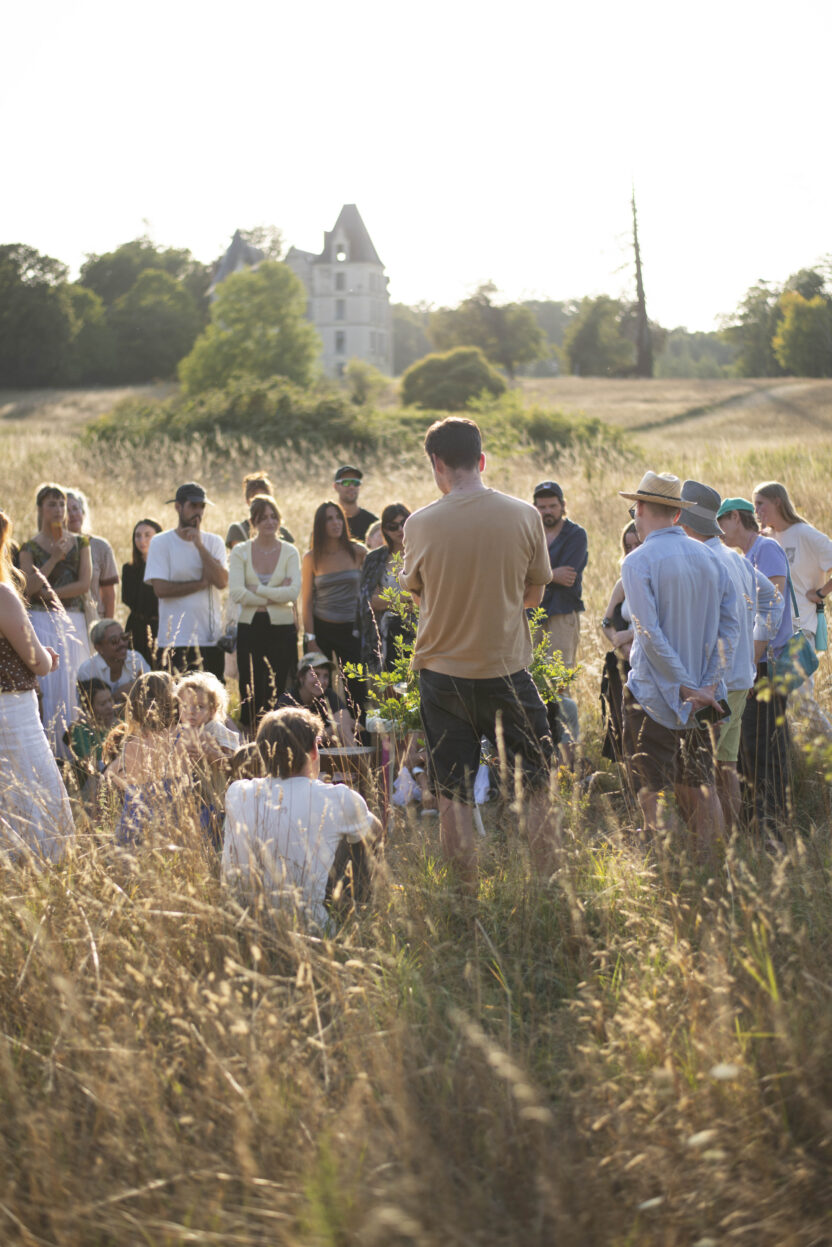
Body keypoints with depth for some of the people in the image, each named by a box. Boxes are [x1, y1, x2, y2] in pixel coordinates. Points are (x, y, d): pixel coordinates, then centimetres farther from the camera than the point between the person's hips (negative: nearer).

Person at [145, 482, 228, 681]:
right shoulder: (161, 543, 1)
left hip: (211, 639, 3)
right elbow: (161, 589, -10)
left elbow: (222, 581, -7)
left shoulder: (214, 542, 9)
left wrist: (199, 544, -10)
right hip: (175, 640, -3)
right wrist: (201, 583, -6)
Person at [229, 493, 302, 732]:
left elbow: (293, 592, -10)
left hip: (282, 630, 0)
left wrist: (257, 590, -11)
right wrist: (274, 596, -10)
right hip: (249, 629, 0)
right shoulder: (240, 551, 3)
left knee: (280, 692, -1)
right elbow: (236, 593, -10)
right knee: (251, 694, 1)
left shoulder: (289, 552, 4)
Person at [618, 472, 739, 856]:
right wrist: (710, 682, -4)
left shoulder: (637, 562, -13)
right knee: (700, 784, 13)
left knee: (652, 789, 3)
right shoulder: (707, 556, 5)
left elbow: (651, 635, -20)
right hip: (701, 690, 6)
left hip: (655, 692, -6)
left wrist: (687, 687, -16)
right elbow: (730, 622, 1)